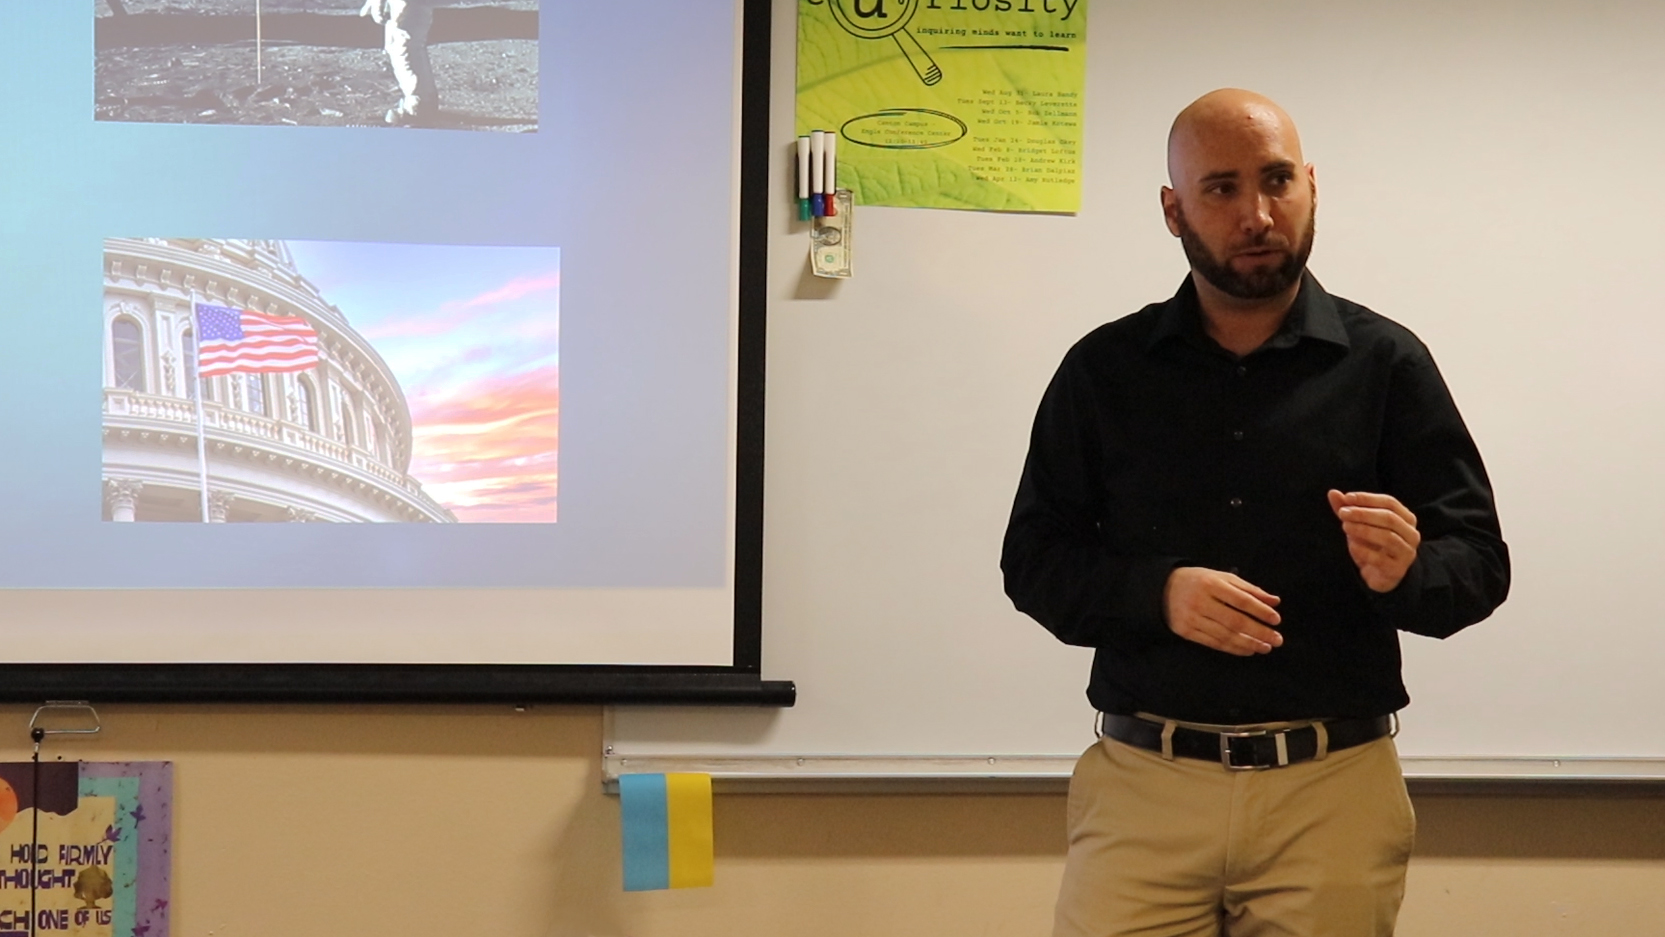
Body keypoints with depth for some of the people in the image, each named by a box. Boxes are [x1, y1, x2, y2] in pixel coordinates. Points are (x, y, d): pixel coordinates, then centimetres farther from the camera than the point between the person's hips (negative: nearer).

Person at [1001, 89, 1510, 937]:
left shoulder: (1385, 362, 2)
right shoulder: (1103, 371, 6)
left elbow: (1480, 562, 3)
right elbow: (1034, 560, 5)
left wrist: (1406, 573, -20)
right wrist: (1157, 594, -14)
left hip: (1336, 789, 0)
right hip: (1141, 781, 0)